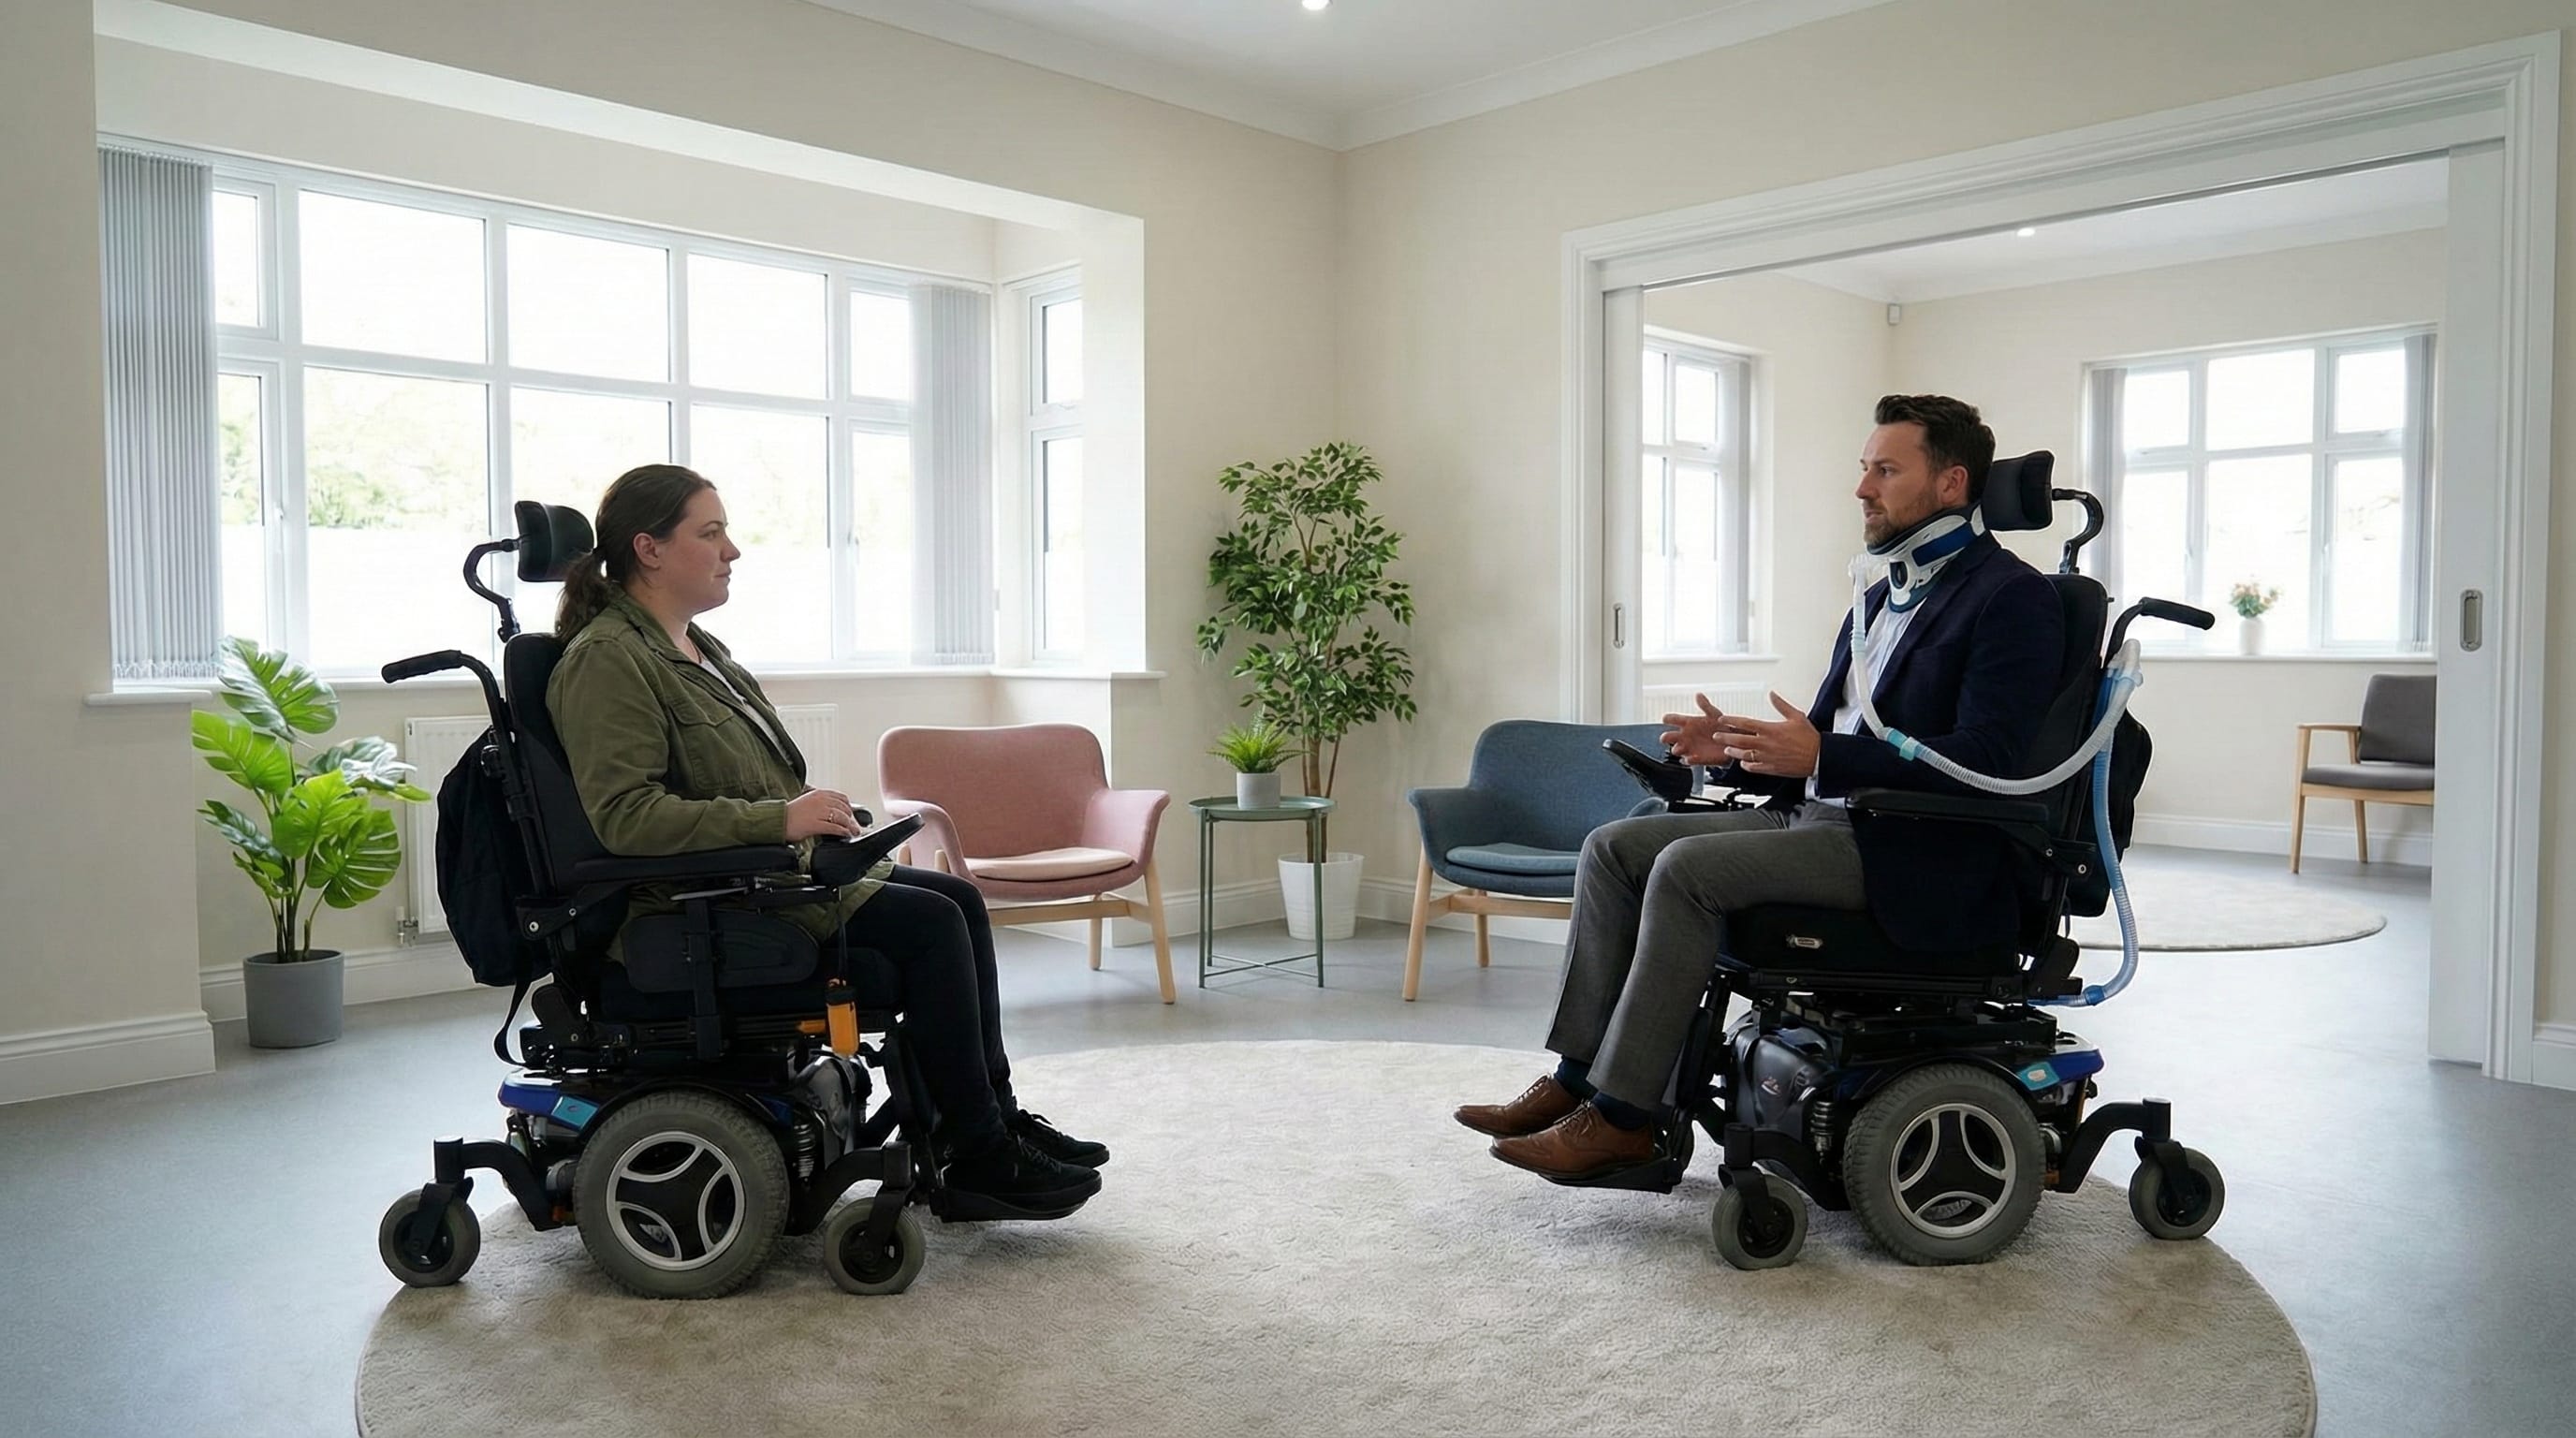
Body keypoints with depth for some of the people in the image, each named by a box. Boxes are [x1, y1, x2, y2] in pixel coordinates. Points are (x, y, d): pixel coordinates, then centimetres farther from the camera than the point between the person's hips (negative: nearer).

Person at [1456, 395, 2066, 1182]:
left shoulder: (2013, 598, -8)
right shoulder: (1888, 593, 20)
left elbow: (1986, 760, -19)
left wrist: (1819, 757, -25)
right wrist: (1737, 751, 1)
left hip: (1914, 852, -9)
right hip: (1821, 816, 9)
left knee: (1689, 867, -28)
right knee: (1614, 846, -5)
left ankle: (1622, 1116, -19)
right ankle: (1578, 1076, -8)